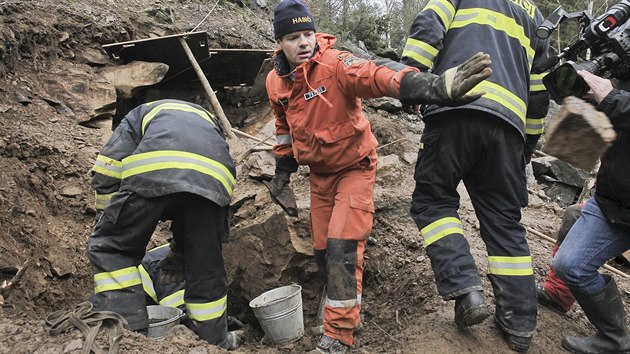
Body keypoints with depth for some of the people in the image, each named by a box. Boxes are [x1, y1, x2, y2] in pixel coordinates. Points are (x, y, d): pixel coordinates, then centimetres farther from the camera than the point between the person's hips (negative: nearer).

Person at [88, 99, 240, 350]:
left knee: (109, 247, 15)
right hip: (212, 178, 4)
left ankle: (125, 327, 6)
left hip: (152, 171, -3)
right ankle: (215, 340, 32)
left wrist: (112, 223, 28)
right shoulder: (209, 121, 44)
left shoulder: (141, 114, 37)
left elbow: (106, 174, 19)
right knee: (206, 265, 18)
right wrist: (180, 250, 48)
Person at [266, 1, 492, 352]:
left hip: (354, 167, -6)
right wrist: (283, 169, 18)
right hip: (320, 172, 6)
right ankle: (343, 304, 39)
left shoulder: (334, 64, -24)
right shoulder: (276, 82, -5)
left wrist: (434, 86, -61)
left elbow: (377, 73, -44)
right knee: (323, 249, 12)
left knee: (342, 247, -13)